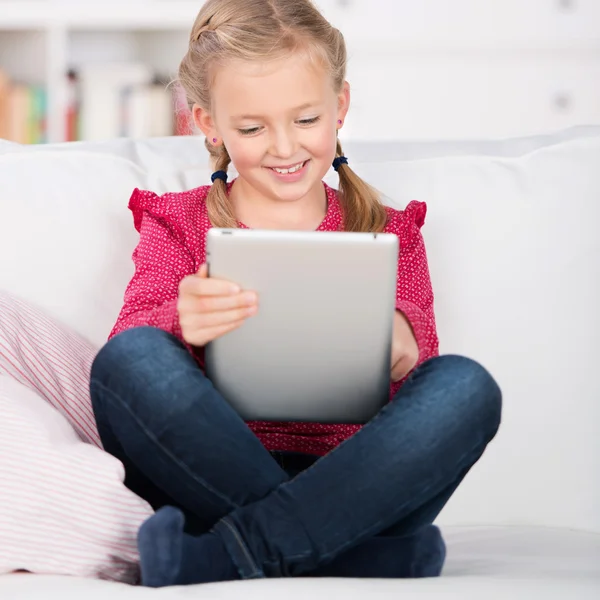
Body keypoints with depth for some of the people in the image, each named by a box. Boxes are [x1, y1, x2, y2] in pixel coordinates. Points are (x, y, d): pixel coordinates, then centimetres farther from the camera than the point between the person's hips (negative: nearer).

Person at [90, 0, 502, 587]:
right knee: (130, 356, -29)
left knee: (465, 385, -26)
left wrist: (403, 347, -22)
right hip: (208, 477, 0)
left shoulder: (390, 234, 17)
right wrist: (181, 325, -28)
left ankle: (220, 559, -33)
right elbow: (128, 357, -3)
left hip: (349, 483, 1)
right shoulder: (177, 225, 16)